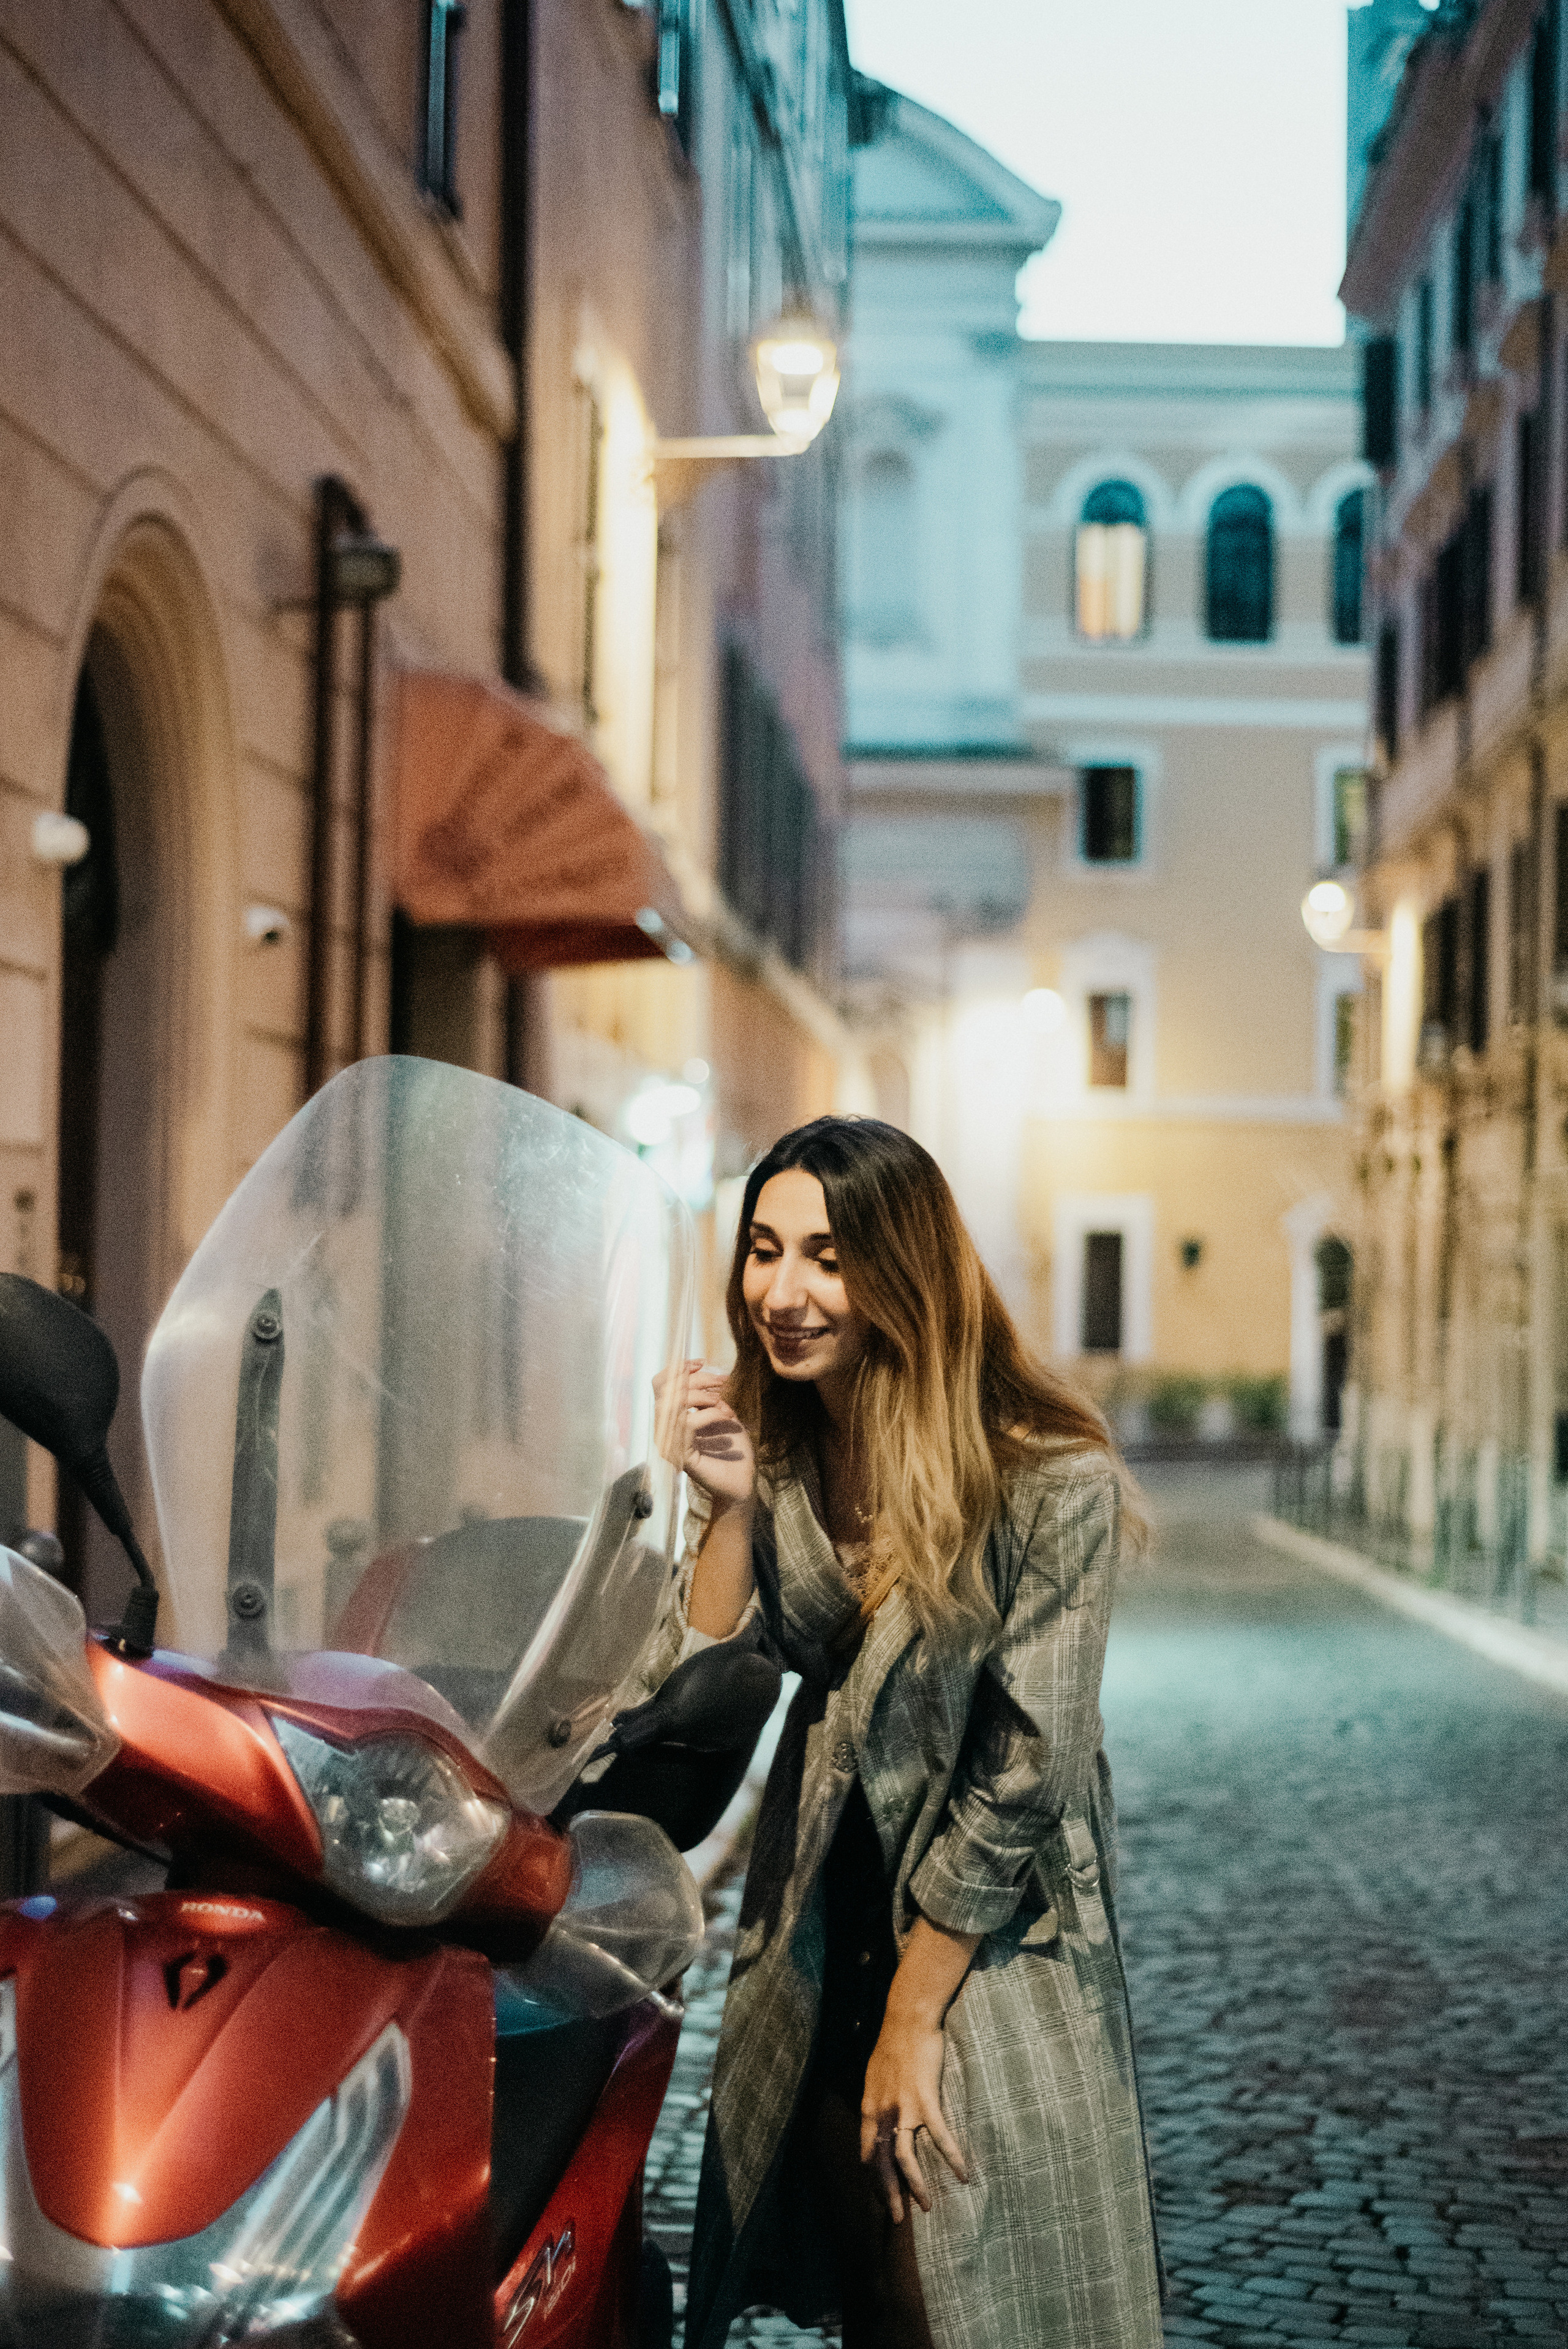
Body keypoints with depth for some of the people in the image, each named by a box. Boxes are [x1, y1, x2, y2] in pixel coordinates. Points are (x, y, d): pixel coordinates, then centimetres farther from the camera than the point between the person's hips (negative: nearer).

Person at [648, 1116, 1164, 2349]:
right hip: (819, 1943, 5)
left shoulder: (1051, 1483, -19)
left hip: (993, 1955, -5)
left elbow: (1025, 1774, -17)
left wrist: (914, 2018, -13)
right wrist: (730, 1507, -20)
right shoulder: (773, 1445, -2)